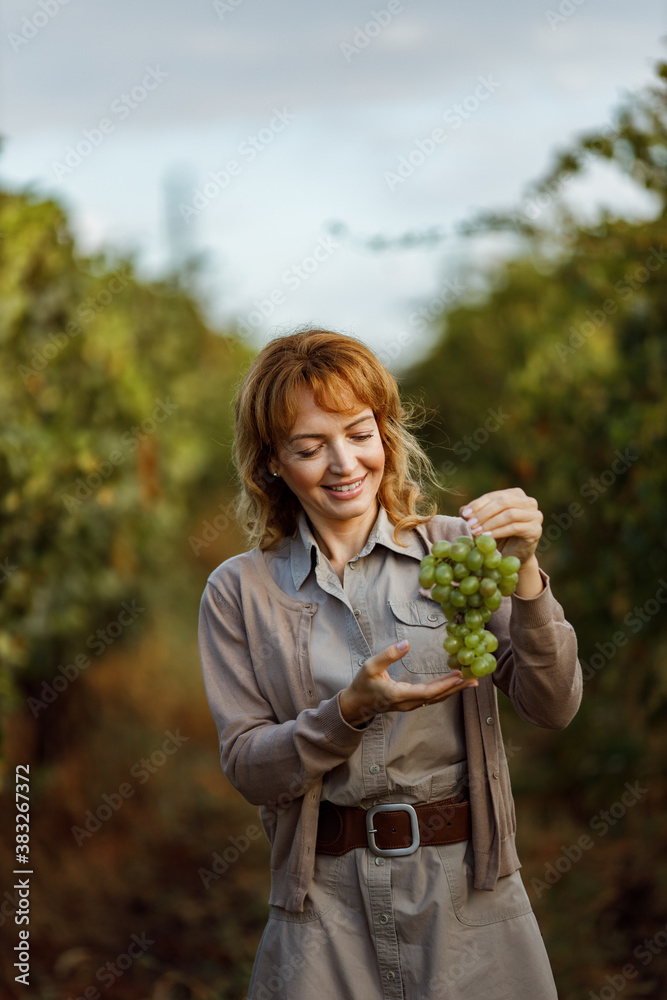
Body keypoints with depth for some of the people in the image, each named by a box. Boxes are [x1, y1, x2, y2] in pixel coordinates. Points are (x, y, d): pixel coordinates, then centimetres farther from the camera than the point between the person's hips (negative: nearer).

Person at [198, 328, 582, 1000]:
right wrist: (354, 710, -19)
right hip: (326, 900, 0)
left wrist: (521, 573, -19)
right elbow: (247, 769, -3)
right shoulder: (238, 592, 1)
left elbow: (553, 708, -5)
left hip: (468, 884, 0)